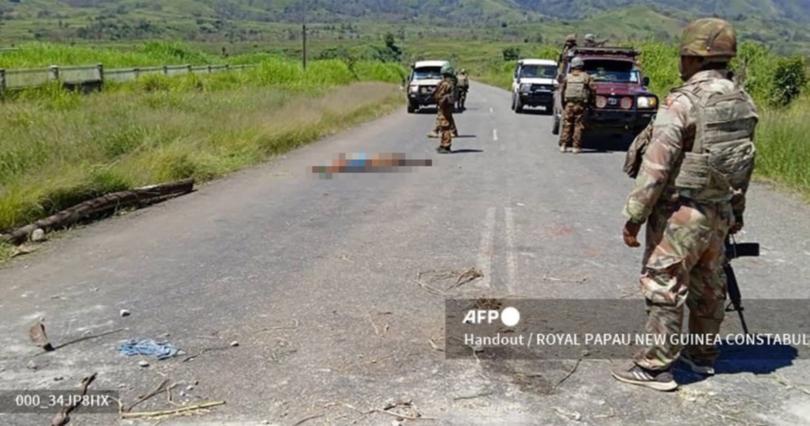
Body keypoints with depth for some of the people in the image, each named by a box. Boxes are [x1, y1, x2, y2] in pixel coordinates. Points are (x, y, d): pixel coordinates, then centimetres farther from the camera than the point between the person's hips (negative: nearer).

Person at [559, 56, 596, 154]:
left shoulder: (568, 77, 6)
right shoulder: (586, 77, 0)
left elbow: (562, 90, 7)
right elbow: (593, 89, -1)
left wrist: (563, 103, 16)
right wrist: (589, 100, 14)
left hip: (569, 104, 2)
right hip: (580, 105, -2)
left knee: (567, 125, 7)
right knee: (578, 126, 1)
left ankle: (563, 145, 4)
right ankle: (576, 147, -1)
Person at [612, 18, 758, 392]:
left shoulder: (683, 101, -18)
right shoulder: (742, 102, 6)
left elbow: (656, 165, -21)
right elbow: (744, 164, 13)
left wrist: (634, 216, -15)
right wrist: (736, 211, 23)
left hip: (680, 212, -8)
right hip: (719, 213, 8)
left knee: (664, 288, 0)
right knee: (708, 287, 19)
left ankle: (655, 366, 7)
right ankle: (702, 355, 34)